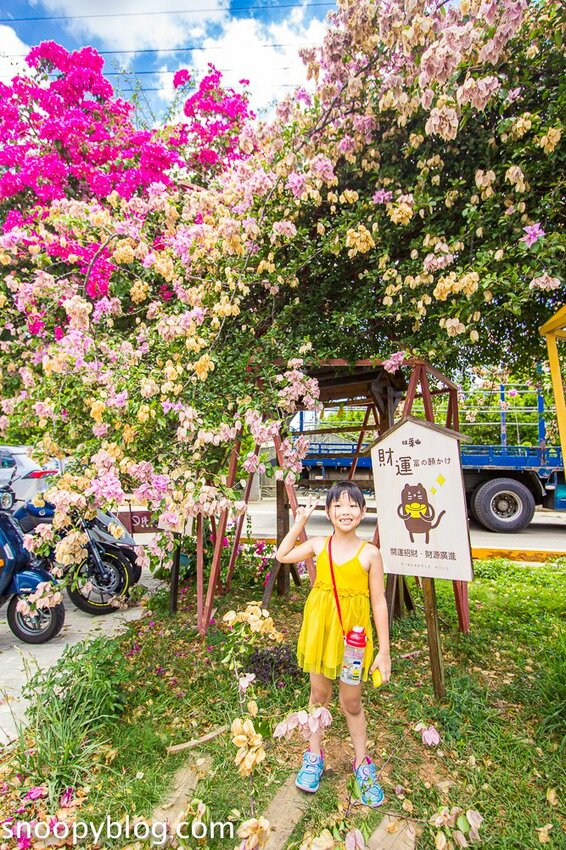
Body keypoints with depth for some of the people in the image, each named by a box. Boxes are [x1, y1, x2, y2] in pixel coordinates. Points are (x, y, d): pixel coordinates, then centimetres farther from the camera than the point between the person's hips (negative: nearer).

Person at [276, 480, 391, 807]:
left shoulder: (370, 553, -13)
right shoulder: (318, 545, -6)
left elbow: (379, 602, -8)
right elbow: (282, 556, 6)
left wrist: (384, 651, -5)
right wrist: (299, 523, -2)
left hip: (354, 633, -2)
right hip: (320, 629, 2)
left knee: (352, 701, 14)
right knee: (319, 694, 19)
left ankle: (362, 761, 41)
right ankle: (314, 755, 42)